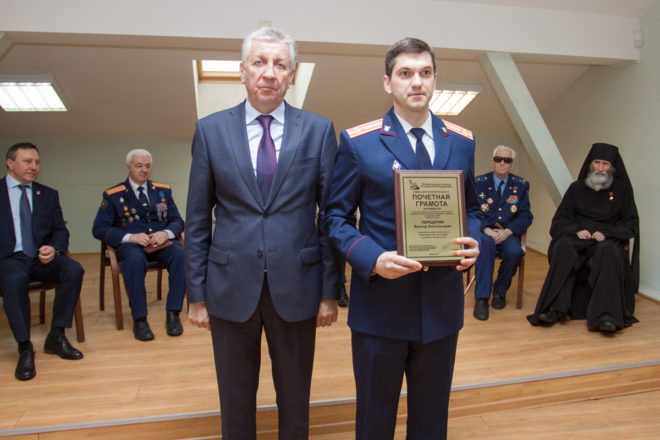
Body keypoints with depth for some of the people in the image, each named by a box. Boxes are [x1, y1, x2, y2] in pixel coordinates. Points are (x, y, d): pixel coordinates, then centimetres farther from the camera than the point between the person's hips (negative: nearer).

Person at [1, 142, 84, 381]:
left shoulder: (48, 194, 17)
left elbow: (60, 231, 13)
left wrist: (54, 248, -10)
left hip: (42, 257, 3)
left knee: (74, 269, -26)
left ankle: (56, 336, -13)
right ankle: (25, 348, -22)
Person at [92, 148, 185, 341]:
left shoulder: (163, 191, 17)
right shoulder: (113, 195, 8)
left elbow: (178, 221, 14)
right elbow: (99, 228, 0)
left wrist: (166, 233, -10)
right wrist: (130, 237, -15)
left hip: (161, 242, 2)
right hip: (130, 245, -2)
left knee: (181, 254, -31)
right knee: (135, 260, -38)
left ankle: (172, 314, -22)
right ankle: (139, 319, -24)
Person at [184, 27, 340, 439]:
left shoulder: (319, 130, -1)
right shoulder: (210, 130, 1)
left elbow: (331, 214, -1)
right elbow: (197, 219, 2)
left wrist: (330, 291, -2)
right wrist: (197, 293, 1)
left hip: (296, 287, 0)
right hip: (231, 287, 1)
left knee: (295, 401, 17)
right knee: (235, 403, 17)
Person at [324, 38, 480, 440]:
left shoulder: (462, 142, 6)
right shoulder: (357, 142, -6)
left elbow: (470, 207, 14)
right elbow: (338, 217, -5)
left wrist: (473, 242, -8)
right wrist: (373, 259, -21)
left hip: (442, 306, 4)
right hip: (380, 306, -3)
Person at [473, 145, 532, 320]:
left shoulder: (521, 185, 10)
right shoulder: (479, 182, 7)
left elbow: (526, 216, 4)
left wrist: (507, 231, -14)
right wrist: (486, 229, -18)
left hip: (508, 232, 1)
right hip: (484, 230, -1)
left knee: (515, 252, -32)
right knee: (487, 243, -36)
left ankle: (500, 290, -2)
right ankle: (481, 298, -30)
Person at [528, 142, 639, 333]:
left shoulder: (622, 189, 11)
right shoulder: (577, 188, 13)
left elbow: (631, 225, 7)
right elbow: (560, 220, 10)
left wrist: (607, 233, -12)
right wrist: (576, 230, -11)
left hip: (609, 240, -1)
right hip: (578, 237, 1)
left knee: (609, 251, -37)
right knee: (563, 247, -34)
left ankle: (607, 316, -42)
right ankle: (555, 308, -38)